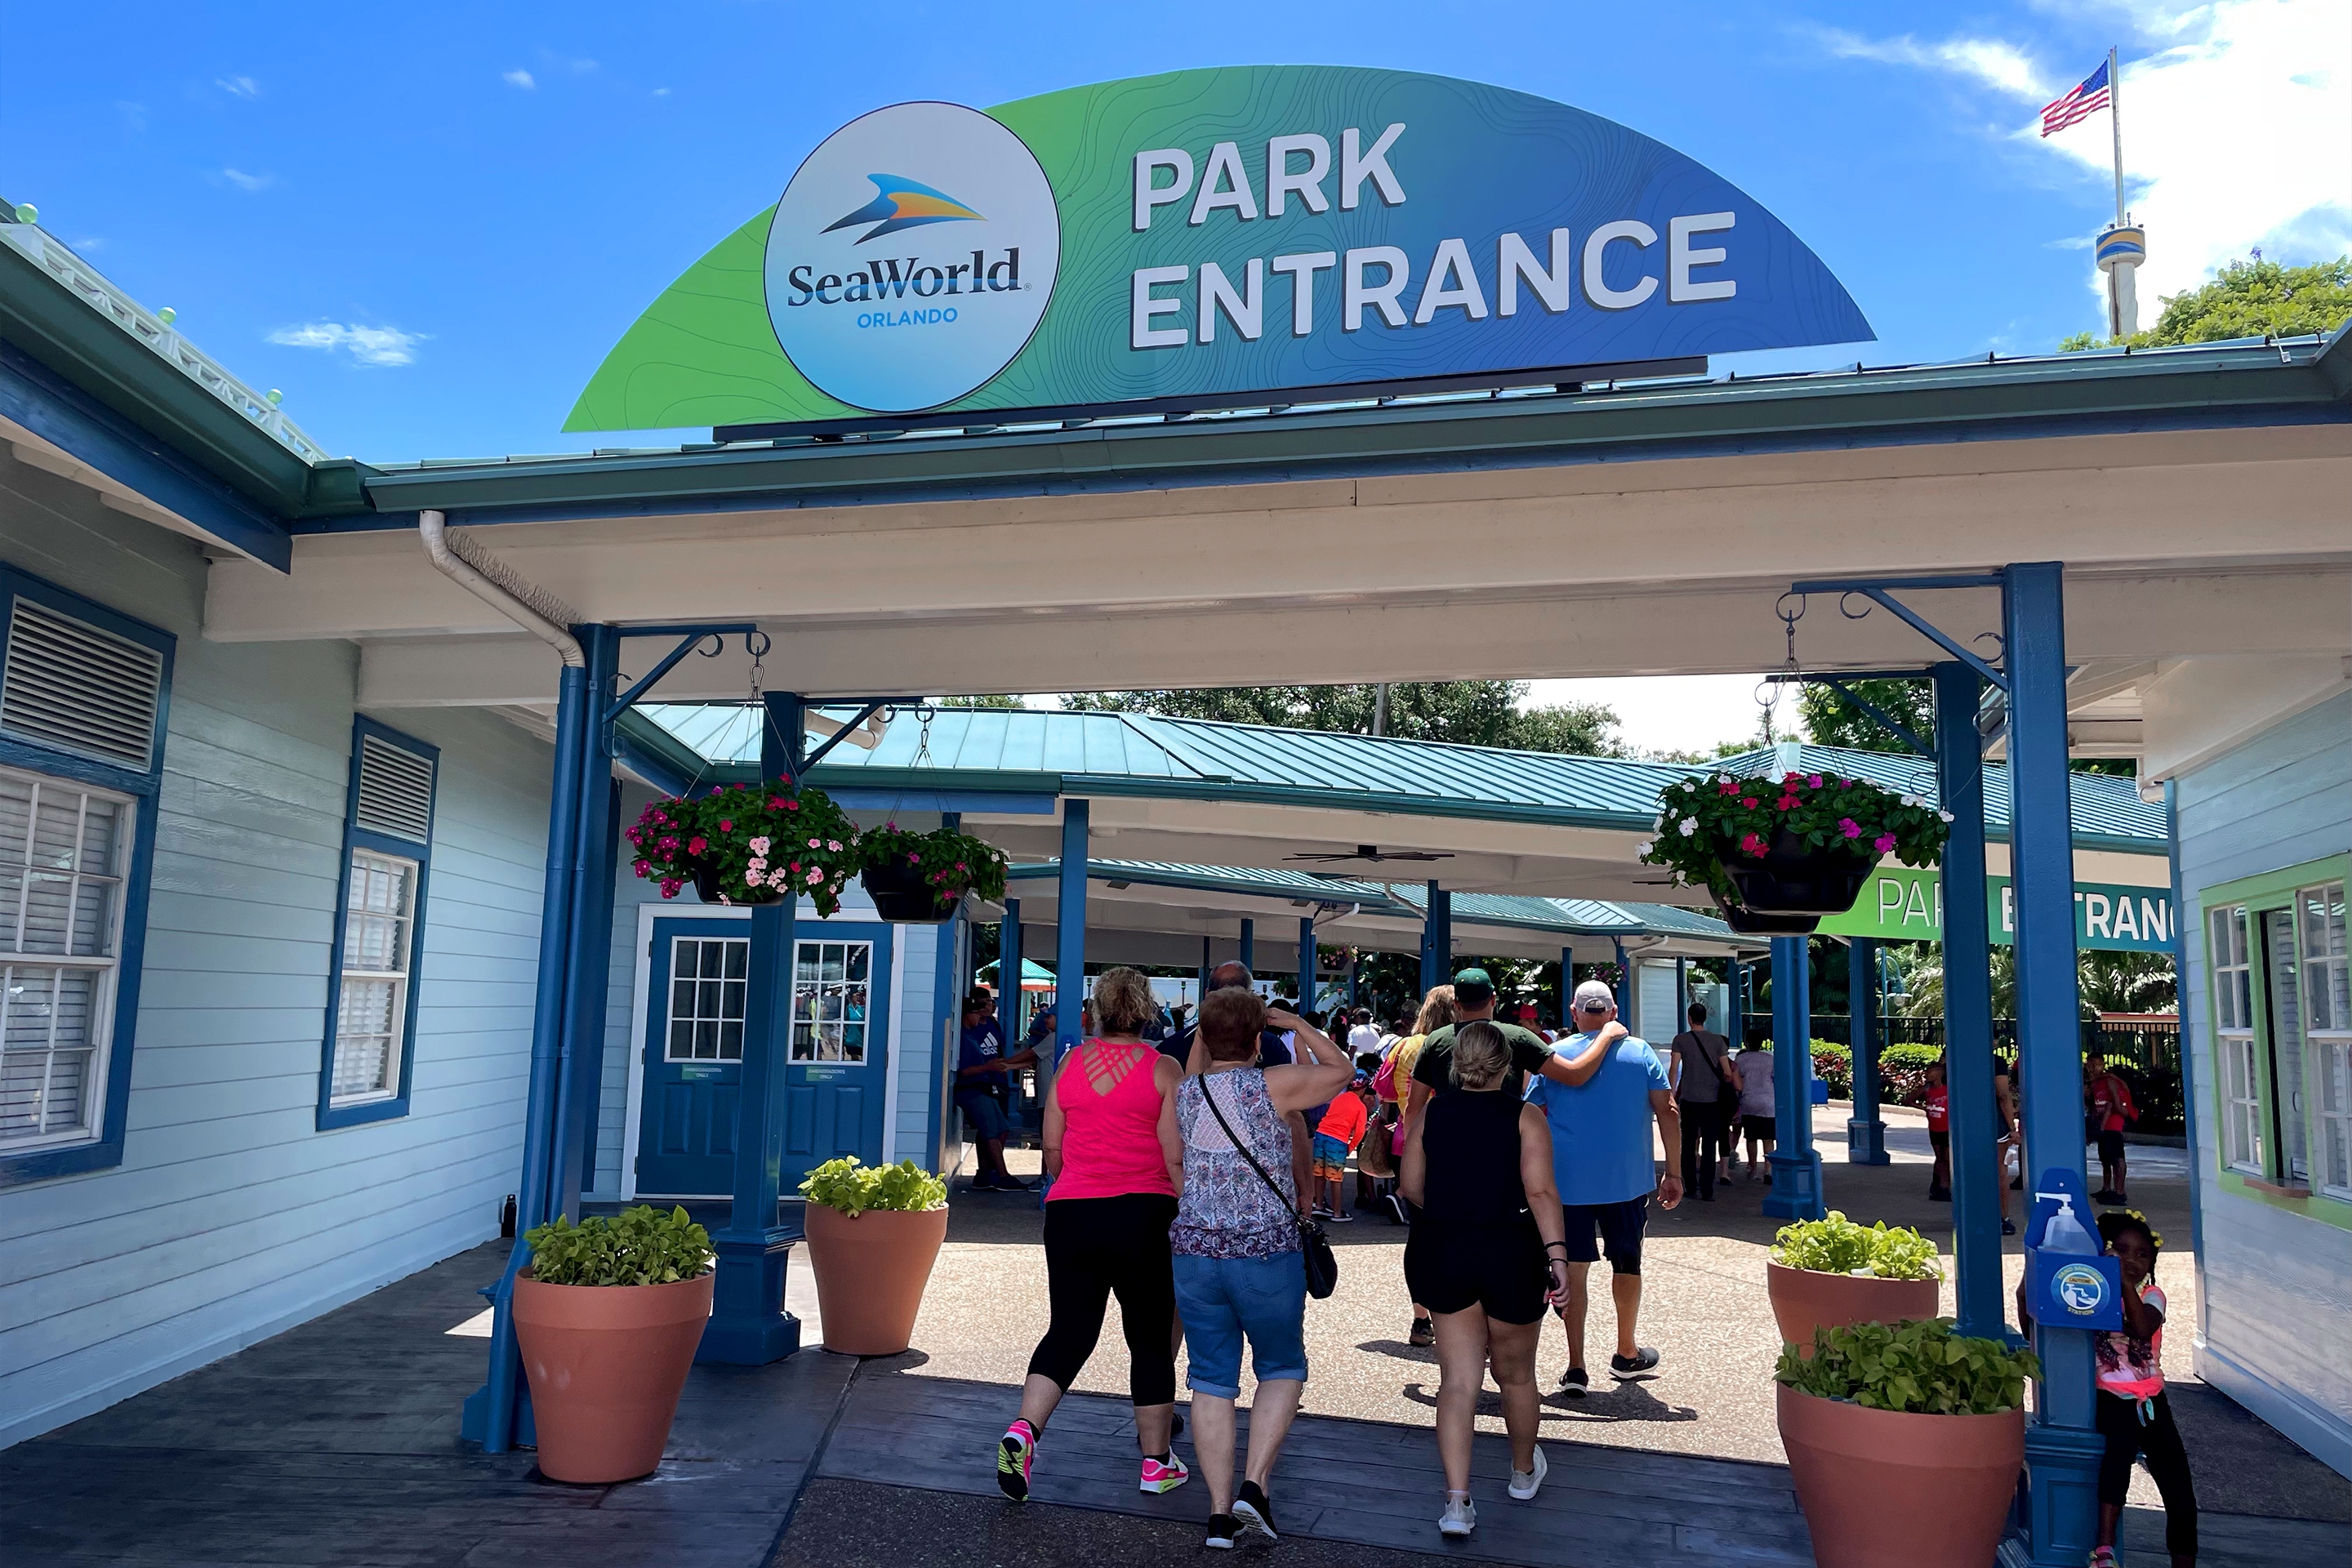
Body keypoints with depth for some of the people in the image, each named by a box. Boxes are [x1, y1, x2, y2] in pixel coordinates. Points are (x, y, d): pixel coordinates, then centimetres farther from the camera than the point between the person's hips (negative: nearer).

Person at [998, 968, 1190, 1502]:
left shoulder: (1071, 1063, 6)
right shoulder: (1163, 1070, -4)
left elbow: (1051, 1149, 11)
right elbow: (1177, 1158, -7)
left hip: (1070, 1215, 3)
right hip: (1143, 1215, -2)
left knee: (1068, 1331, 9)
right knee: (1151, 1337, 11)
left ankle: (1024, 1429, -11)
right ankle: (1156, 1462, 20)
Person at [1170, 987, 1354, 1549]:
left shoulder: (1185, 1092, 3)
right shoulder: (1273, 1084, -9)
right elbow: (1340, 1070, 7)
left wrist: (1207, 1031, 27)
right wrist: (1296, 1023, 15)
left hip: (1192, 1250, 3)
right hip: (1266, 1250, -3)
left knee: (1212, 1379, 11)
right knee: (1282, 1367, 16)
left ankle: (1220, 1512, 12)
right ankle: (1255, 1484, 1)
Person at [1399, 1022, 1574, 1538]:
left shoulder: (1430, 1114, 2)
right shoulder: (1525, 1117, -7)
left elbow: (1412, 1186, 5)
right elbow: (1540, 1191, -18)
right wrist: (1557, 1254, -19)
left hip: (1439, 1252, 2)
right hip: (1510, 1253, -2)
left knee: (1458, 1380, 7)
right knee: (1515, 1374, 19)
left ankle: (1457, 1501, -3)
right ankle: (1524, 1471, 41)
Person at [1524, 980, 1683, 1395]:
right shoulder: (1639, 1051, 1)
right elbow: (1668, 1113, -3)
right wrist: (1673, 1172, 3)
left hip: (1567, 1181, -1)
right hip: (1628, 1179, 1)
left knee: (1573, 1268, 3)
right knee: (1626, 1263, 17)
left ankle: (1575, 1367, 1)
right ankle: (1626, 1353, 32)